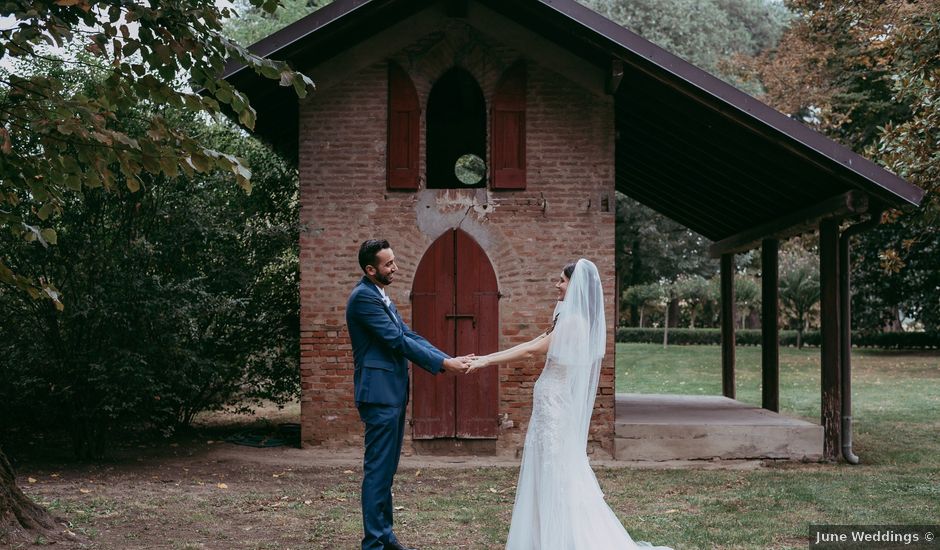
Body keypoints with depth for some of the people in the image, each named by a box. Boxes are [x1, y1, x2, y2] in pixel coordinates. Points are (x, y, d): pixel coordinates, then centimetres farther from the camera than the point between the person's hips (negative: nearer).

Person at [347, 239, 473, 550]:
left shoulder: (382, 298, 17)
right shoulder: (364, 297, -14)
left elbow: (408, 336, 14)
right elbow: (397, 340, -18)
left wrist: (450, 360, 4)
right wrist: (443, 364, -15)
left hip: (393, 394, 10)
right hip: (379, 394, -10)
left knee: (387, 470, 14)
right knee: (377, 470, -6)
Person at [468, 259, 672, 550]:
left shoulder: (574, 321, -16)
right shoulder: (571, 319, 12)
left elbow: (531, 351, -16)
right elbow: (532, 344, 14)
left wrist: (487, 361, -9)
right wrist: (487, 357, 11)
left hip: (556, 408, -9)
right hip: (553, 406, 9)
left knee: (557, 476, -3)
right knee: (553, 475, 12)